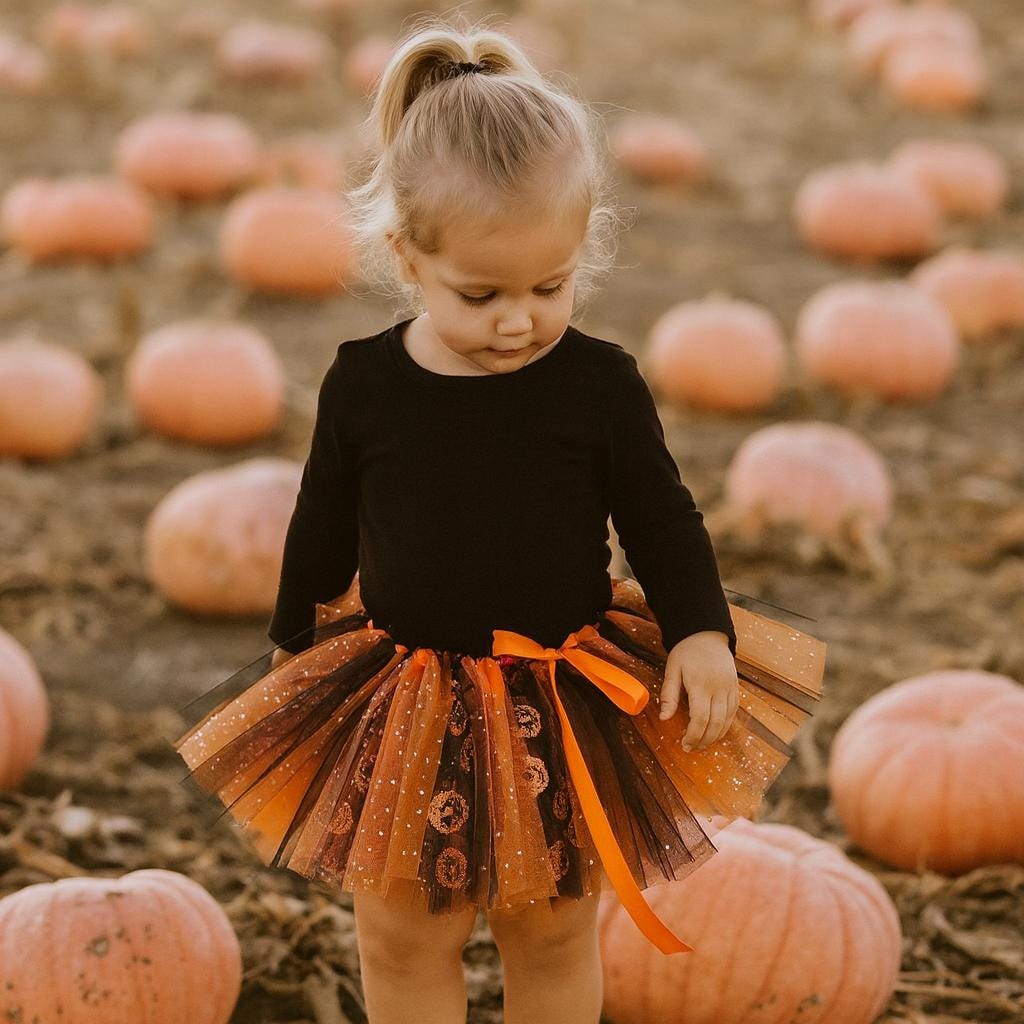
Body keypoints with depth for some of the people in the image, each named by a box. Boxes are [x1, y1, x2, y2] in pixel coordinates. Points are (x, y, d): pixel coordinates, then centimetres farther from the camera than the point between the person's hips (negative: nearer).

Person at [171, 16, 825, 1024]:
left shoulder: (600, 385, -13)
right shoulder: (362, 384, -10)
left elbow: (662, 520, -2)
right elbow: (321, 530, 5)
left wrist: (700, 631, -15)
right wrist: (291, 646, 13)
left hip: (567, 704, -1)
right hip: (402, 710, 1)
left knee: (554, 935, 16)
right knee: (402, 941, 13)